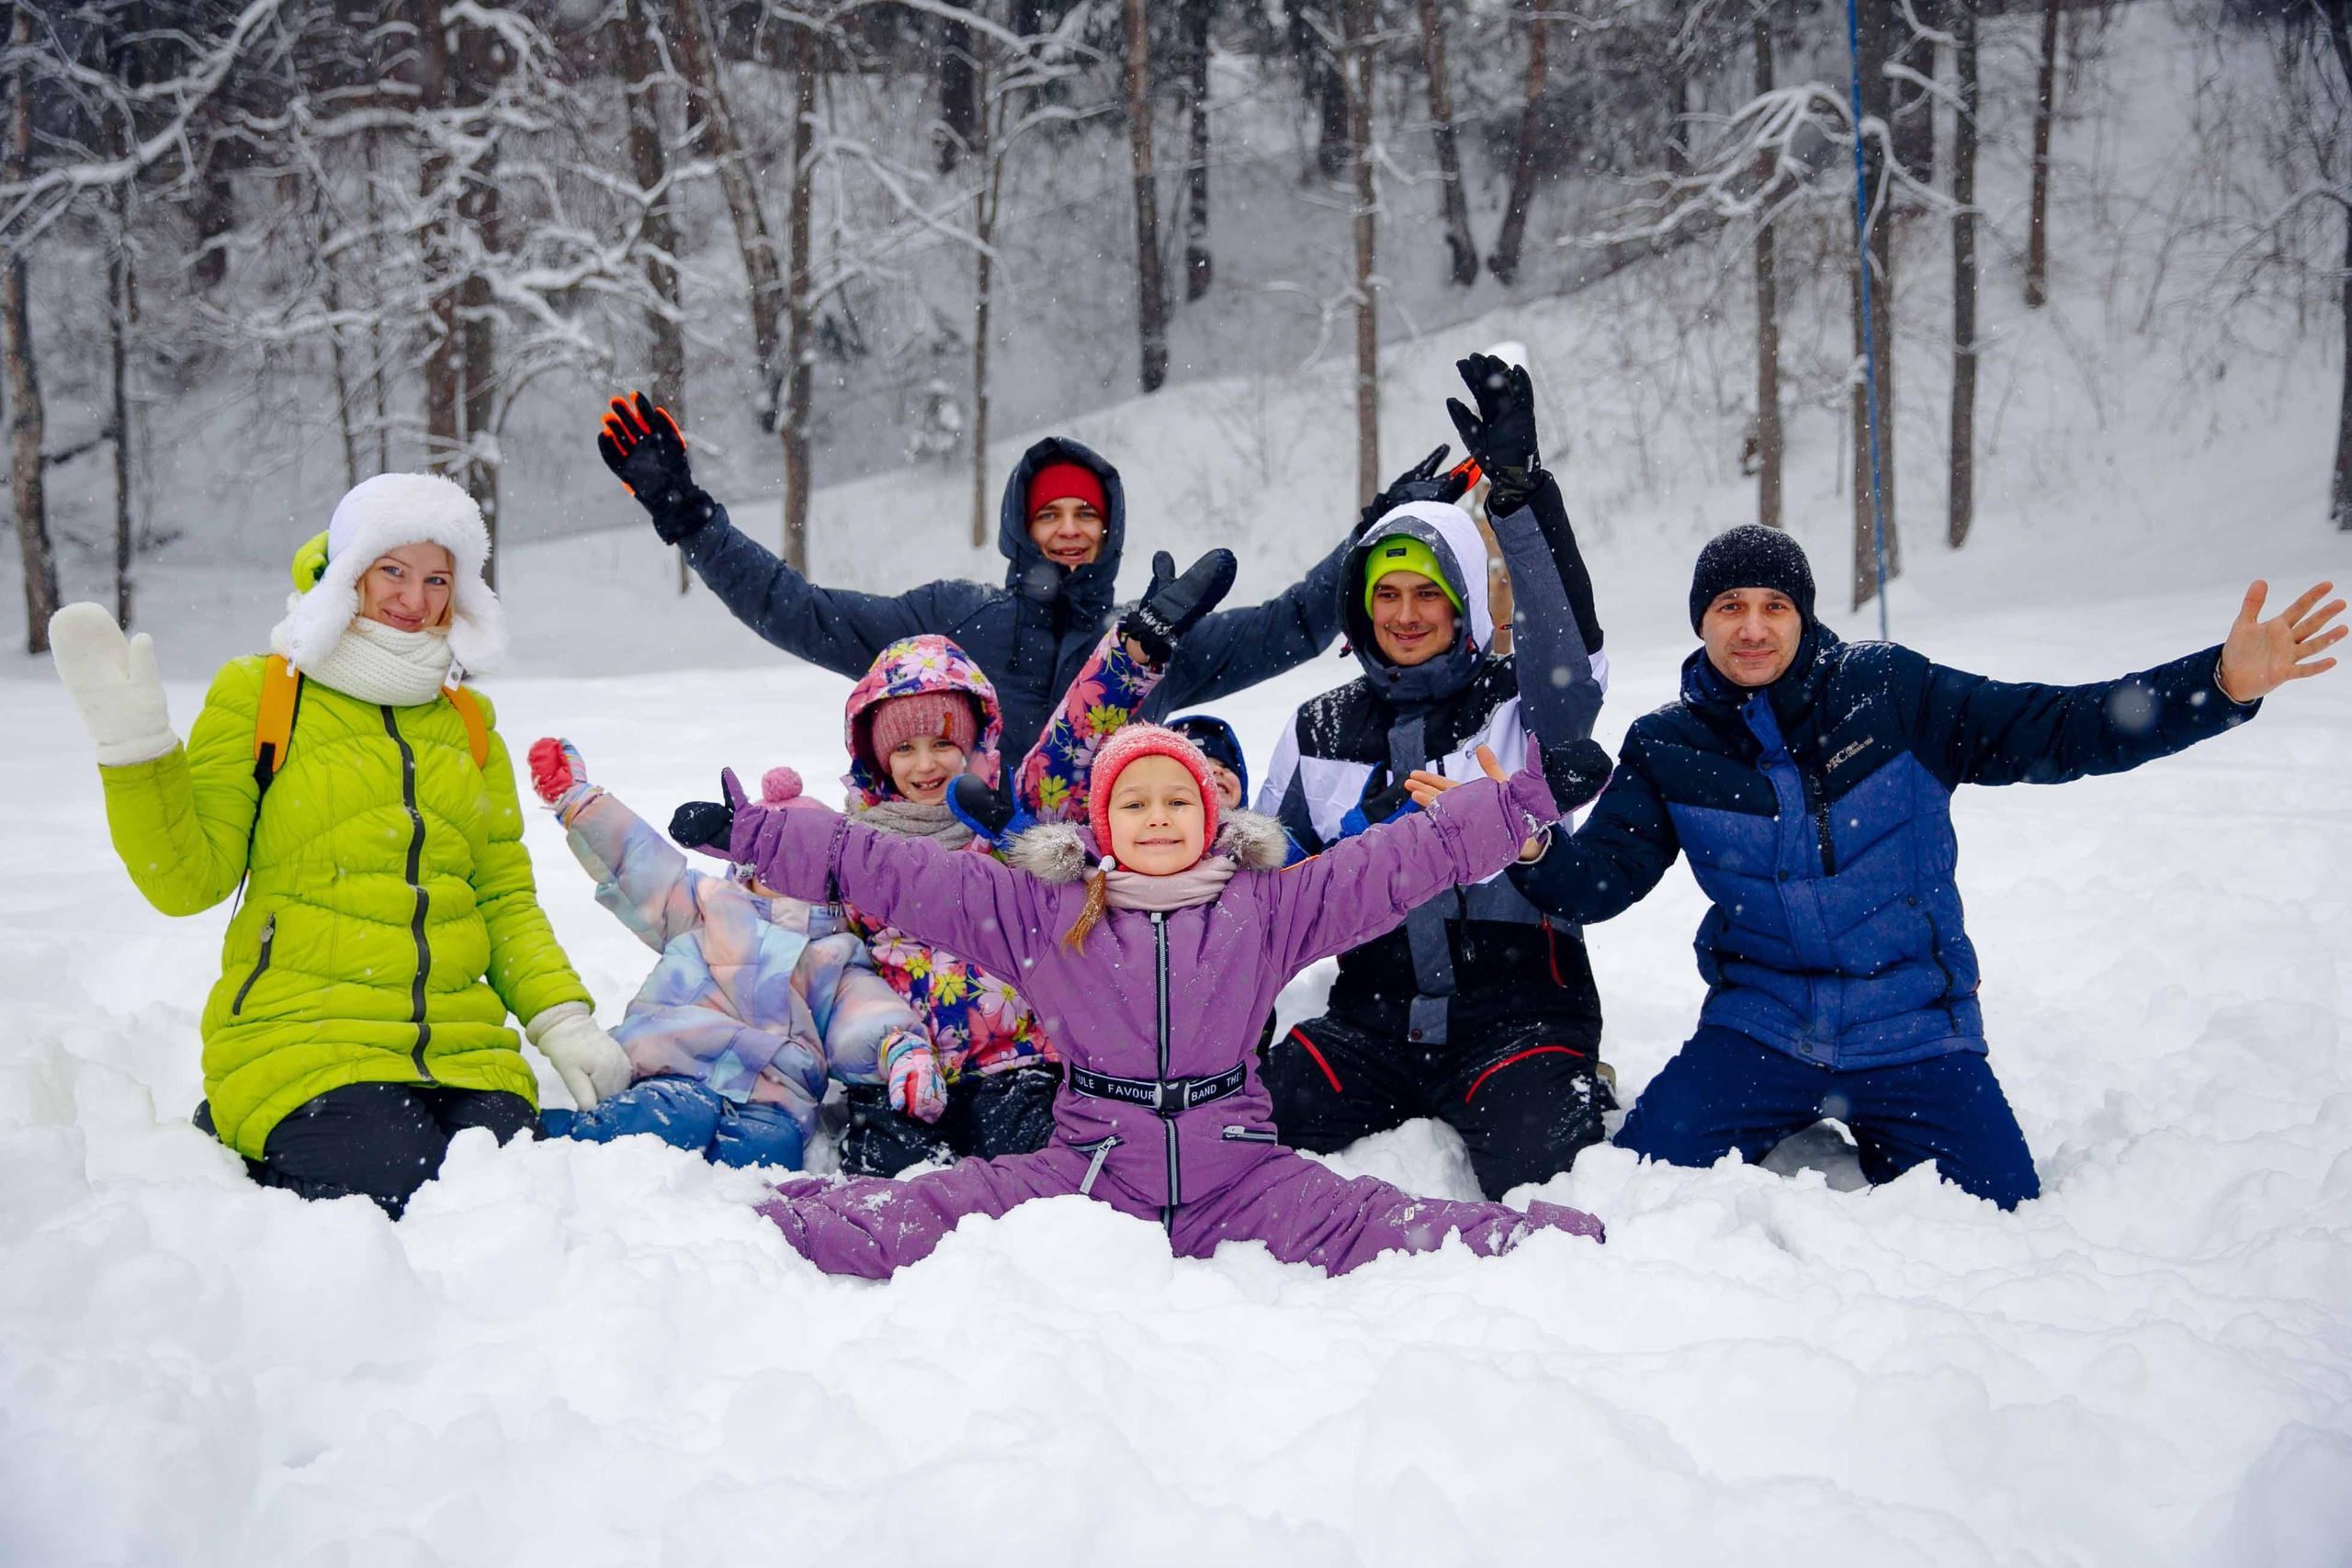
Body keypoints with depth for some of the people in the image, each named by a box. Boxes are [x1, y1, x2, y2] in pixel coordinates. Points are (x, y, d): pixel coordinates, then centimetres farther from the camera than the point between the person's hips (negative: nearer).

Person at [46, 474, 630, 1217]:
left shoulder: (468, 722, 17)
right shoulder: (258, 694, 4)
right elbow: (188, 879, -1)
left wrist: (561, 1018, 4)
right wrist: (133, 745, -14)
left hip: (463, 1053, 4)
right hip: (300, 1042, -4)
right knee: (408, 1192, -26)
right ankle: (254, 1150, 5)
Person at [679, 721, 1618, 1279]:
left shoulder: (1265, 907, 6)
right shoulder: (1039, 911, 5)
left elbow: (1409, 858, 4)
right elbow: (888, 872, 3)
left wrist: (1528, 799, -3)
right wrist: (757, 835, -2)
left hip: (1235, 1175, 0)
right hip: (1089, 1172, 1)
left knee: (1363, 1225, -21)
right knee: (937, 1213, -17)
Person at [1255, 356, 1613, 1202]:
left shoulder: (1520, 705, 2)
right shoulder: (1320, 731, 13)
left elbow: (1573, 658, -22)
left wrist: (1518, 488, -33)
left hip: (1518, 1005, -3)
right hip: (1374, 1015, 3)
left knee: (1535, 1156, -30)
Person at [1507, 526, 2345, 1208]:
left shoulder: (1888, 689, -5)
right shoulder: (1668, 749, 0)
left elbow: (2054, 730, -7)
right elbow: (1598, 877, -3)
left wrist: (2223, 684, -18)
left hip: (1915, 1032, 0)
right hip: (1760, 1026, 1)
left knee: (1999, 1215, -13)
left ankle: (1878, 1140, 19)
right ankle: (1786, 1123, 15)